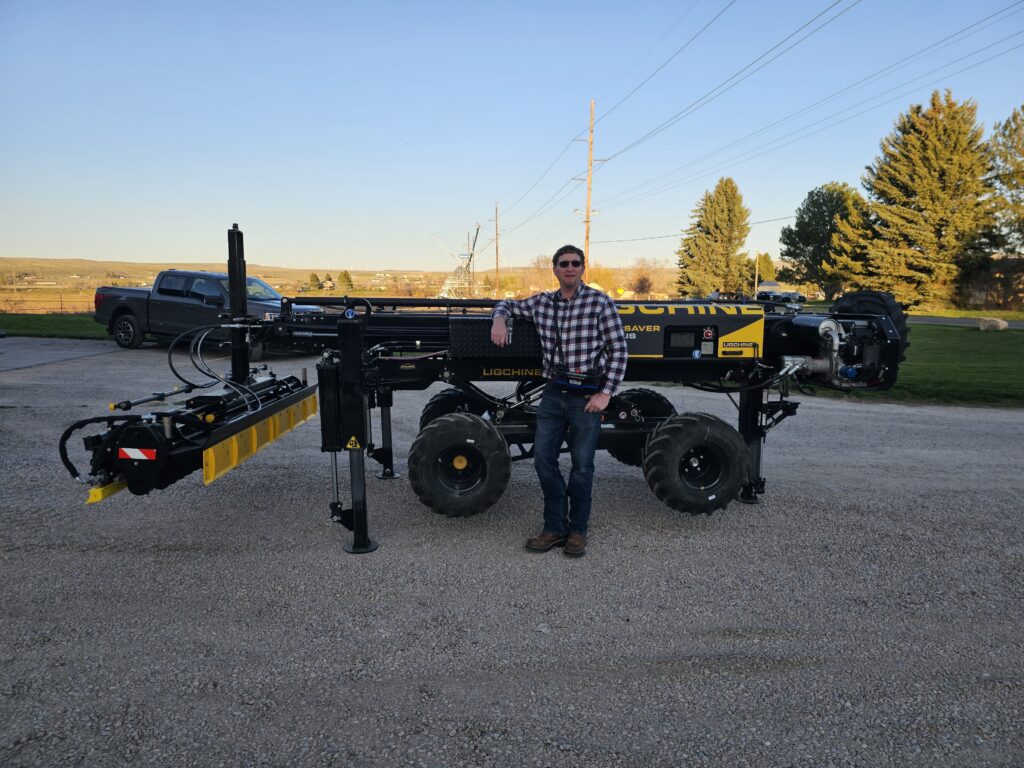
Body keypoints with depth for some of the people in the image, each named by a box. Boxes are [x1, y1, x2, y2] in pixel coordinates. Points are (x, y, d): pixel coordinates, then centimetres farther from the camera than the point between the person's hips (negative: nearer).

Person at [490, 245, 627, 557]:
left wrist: (606, 393, -12)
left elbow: (618, 350, -6)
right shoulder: (542, 303, 6)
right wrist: (499, 319, -1)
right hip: (554, 392, 5)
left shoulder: (600, 302, -7)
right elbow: (507, 304, 22)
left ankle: (577, 531, 20)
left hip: (587, 396, -4)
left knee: (582, 464, 4)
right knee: (543, 458, 4)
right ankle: (555, 527, 18)